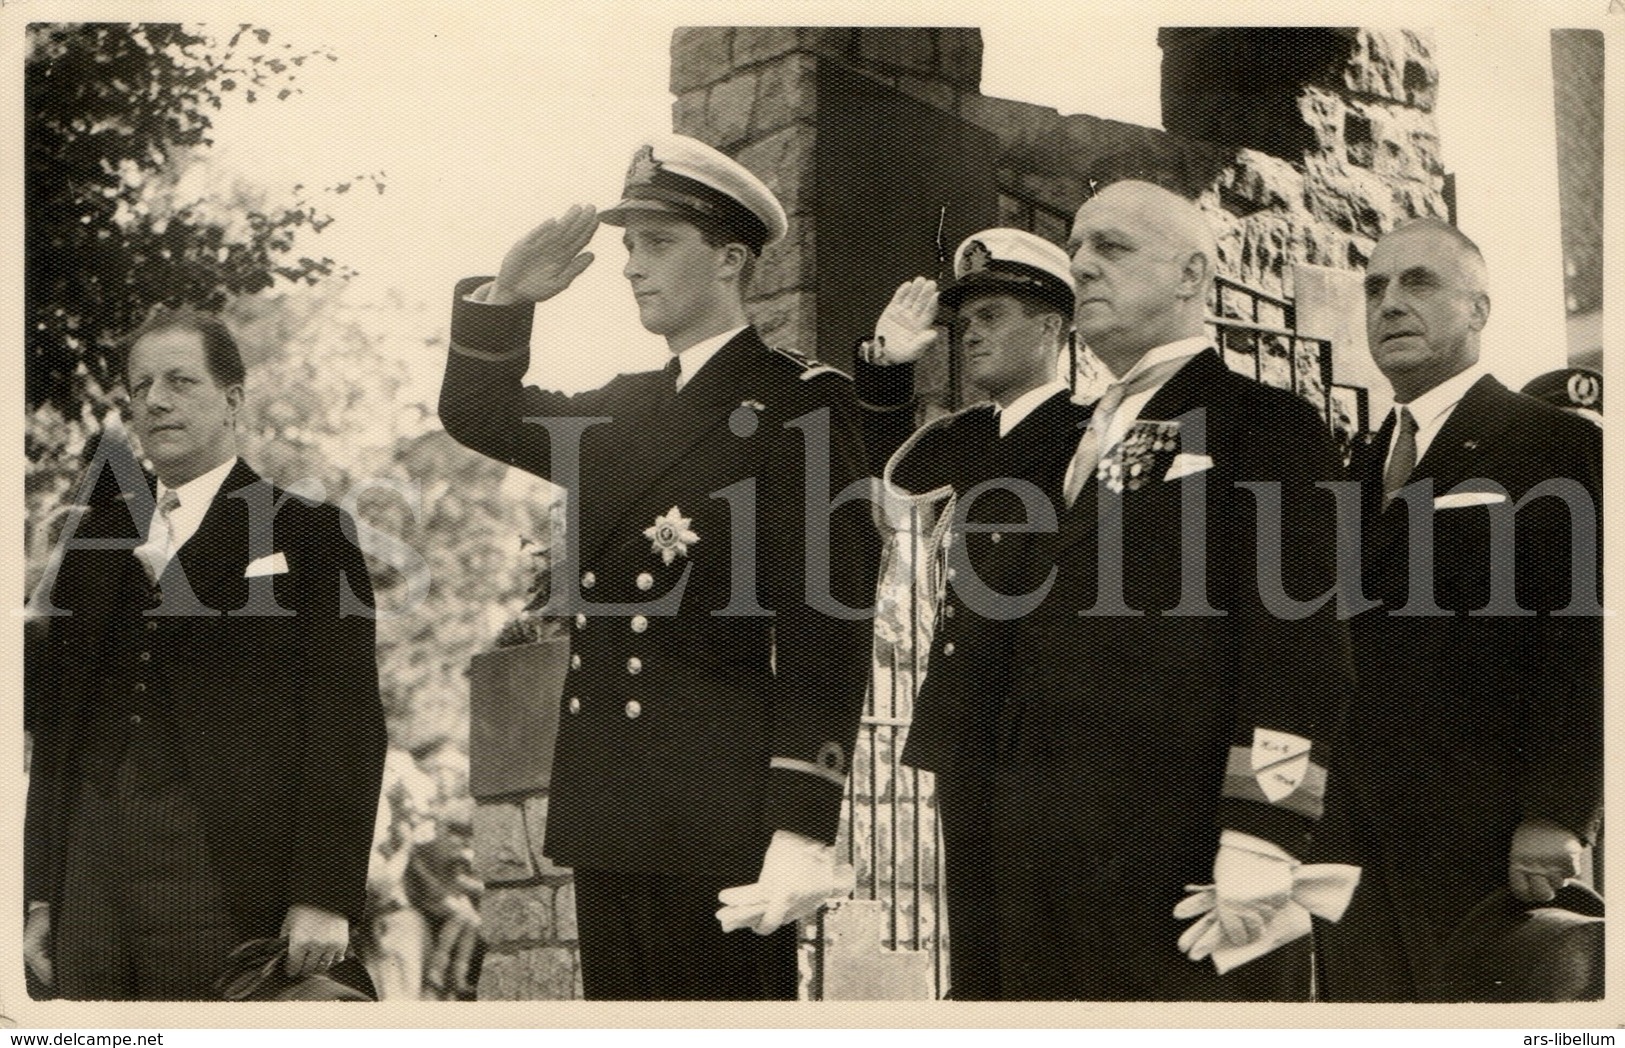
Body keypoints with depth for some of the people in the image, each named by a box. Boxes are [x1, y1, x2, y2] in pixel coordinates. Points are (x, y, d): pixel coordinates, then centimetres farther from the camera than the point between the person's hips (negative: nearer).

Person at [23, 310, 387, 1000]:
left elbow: (346, 727, -3)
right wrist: (38, 894, 11)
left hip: (230, 897, -4)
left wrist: (326, 895, -11)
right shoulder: (94, 541, 17)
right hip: (90, 887, 4)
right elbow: (58, 722, 16)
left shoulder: (310, 536, 3)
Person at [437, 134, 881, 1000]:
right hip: (609, 823, 7)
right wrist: (506, 299, 10)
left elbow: (826, 628, -12)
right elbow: (480, 416, 30)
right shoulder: (622, 410, 17)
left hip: (720, 828, -7)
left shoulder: (800, 406, -6)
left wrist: (802, 829, -18)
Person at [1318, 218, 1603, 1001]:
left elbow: (1583, 636, -10)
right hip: (1366, 840, 6)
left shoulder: (1557, 448, -2)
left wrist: (1557, 814, -17)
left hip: (1493, 843, -6)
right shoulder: (1364, 469, 19)